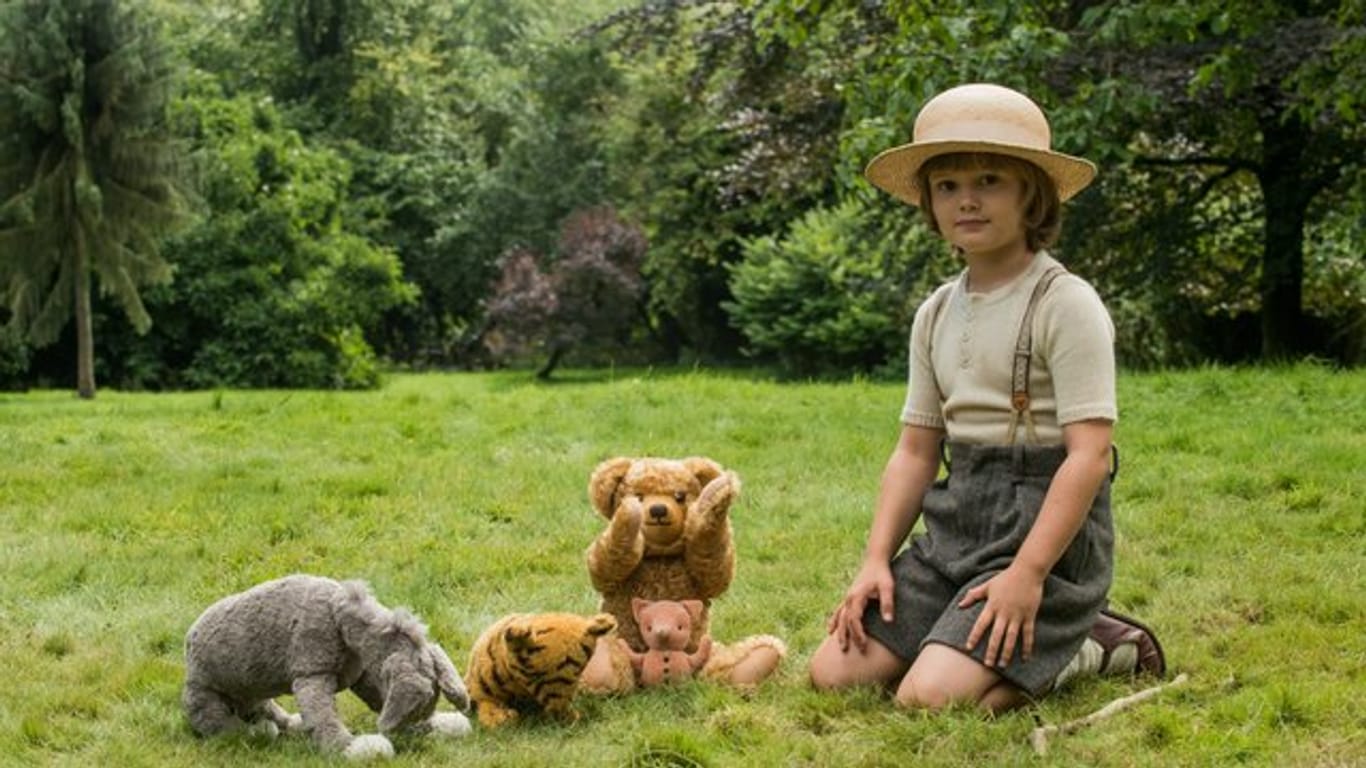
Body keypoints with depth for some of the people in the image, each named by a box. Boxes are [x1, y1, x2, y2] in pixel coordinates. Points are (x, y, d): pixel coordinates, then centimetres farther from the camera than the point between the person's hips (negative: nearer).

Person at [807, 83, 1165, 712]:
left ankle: (1087, 650, 1)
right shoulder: (936, 314, 12)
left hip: (1046, 526, -7)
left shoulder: (1065, 304, -10)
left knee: (931, 697, -24)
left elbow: (1089, 453, -16)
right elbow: (916, 451, 14)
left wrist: (1028, 573, -23)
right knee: (835, 672, -5)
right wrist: (876, 561, 2)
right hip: (955, 527, 8)